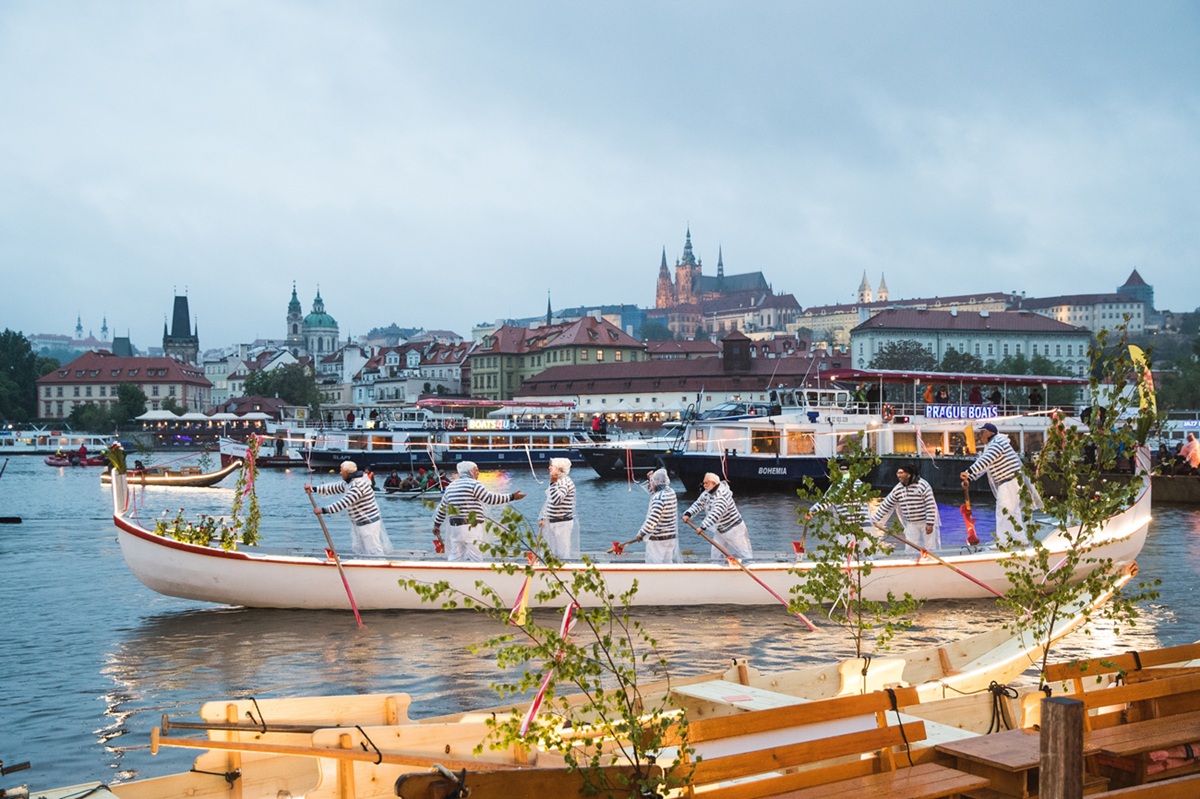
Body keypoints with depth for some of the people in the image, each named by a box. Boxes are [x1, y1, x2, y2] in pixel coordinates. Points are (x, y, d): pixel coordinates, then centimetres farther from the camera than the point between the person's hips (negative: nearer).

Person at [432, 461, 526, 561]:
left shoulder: (451, 486, 17)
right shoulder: (473, 484, -7)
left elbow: (442, 508, 23)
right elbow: (490, 498, -15)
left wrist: (437, 525, 34)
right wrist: (511, 497, -11)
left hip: (455, 526, 8)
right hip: (471, 527, -8)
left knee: (454, 558, 11)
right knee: (475, 559, -5)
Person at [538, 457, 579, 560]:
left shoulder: (565, 482, -16)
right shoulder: (557, 481, 13)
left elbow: (556, 500, -30)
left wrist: (553, 483, -26)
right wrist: (543, 518, 16)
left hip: (562, 523, -9)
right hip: (552, 523, 9)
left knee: (563, 554, -7)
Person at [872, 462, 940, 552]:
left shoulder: (923, 485, -20)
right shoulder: (897, 489, -3)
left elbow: (931, 506, -20)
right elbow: (886, 505, 4)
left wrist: (930, 524, -22)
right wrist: (875, 520, 1)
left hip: (926, 522, -5)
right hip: (911, 524, 5)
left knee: (930, 548, 3)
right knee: (910, 550, 7)